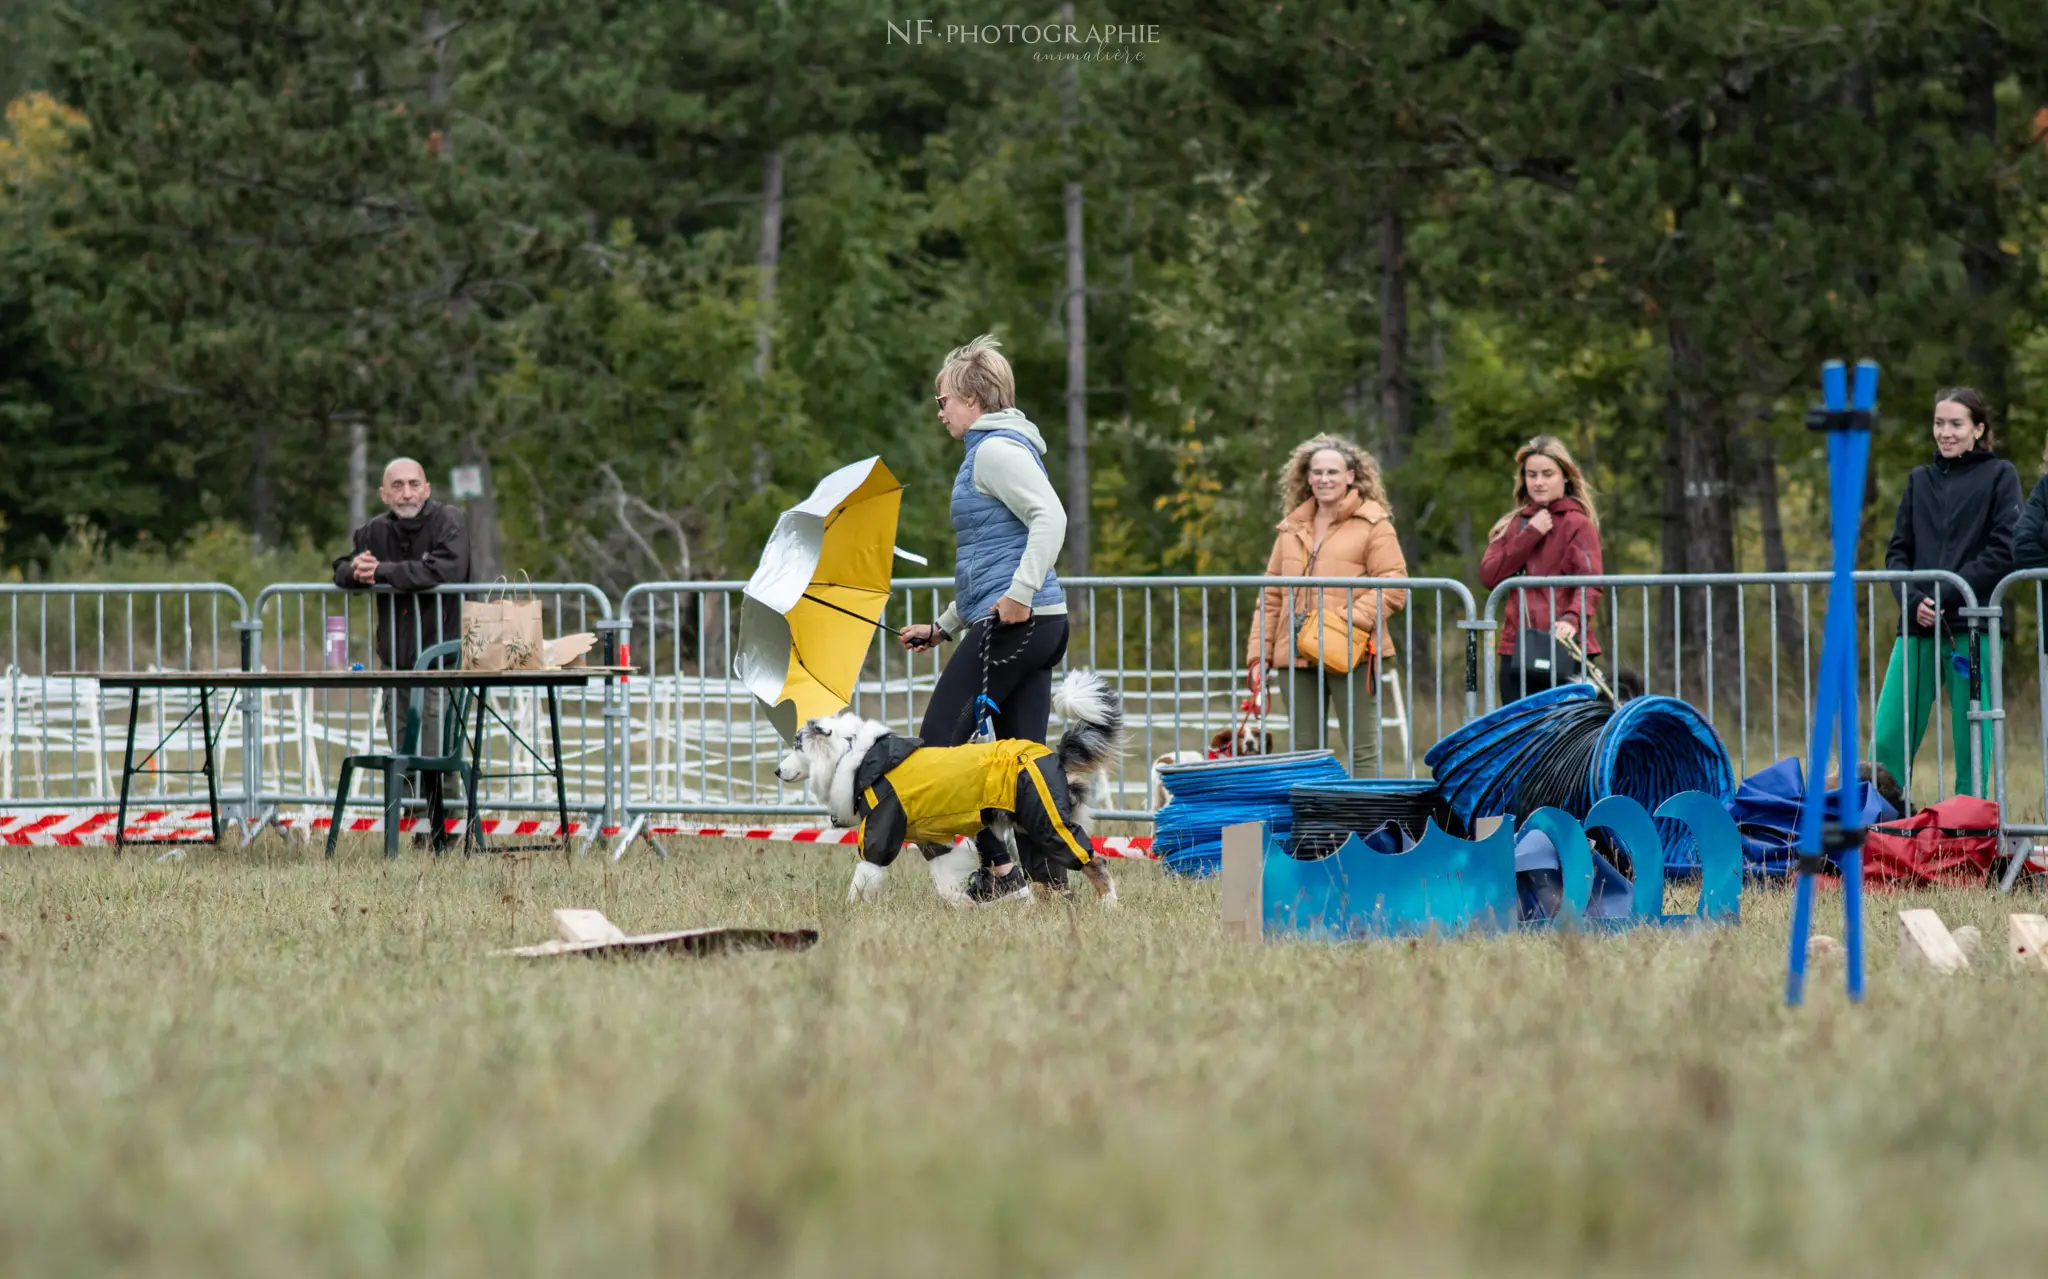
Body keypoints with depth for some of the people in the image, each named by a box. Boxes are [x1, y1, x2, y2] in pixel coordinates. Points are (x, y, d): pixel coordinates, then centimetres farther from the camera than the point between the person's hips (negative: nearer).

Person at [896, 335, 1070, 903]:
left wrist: (1021, 592, -28)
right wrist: (942, 628, 32)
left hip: (1013, 622, -10)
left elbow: (1051, 517, -22)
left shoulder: (996, 449, -7)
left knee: (940, 740, -7)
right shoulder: (992, 448, 24)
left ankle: (1000, 869, -11)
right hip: (1046, 624, 10)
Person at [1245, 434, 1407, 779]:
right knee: (1304, 750, 9)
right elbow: (1271, 595, 18)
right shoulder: (1292, 528, 17)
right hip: (1297, 658, 6)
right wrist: (1259, 652, 11)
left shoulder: (1373, 524, 0)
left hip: (1349, 655, -5)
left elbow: (1393, 587, -7)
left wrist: (1352, 620, -19)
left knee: (1363, 750, -4)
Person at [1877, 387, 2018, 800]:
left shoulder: (1999, 476, 5)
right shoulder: (1920, 480, 17)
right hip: (1918, 627, 4)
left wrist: (1947, 595, -12)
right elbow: (1897, 551, 13)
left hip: (1972, 628, -4)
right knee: (1888, 742, -5)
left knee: (1971, 743, -3)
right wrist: (1913, 599, -7)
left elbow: (2004, 553, -4)